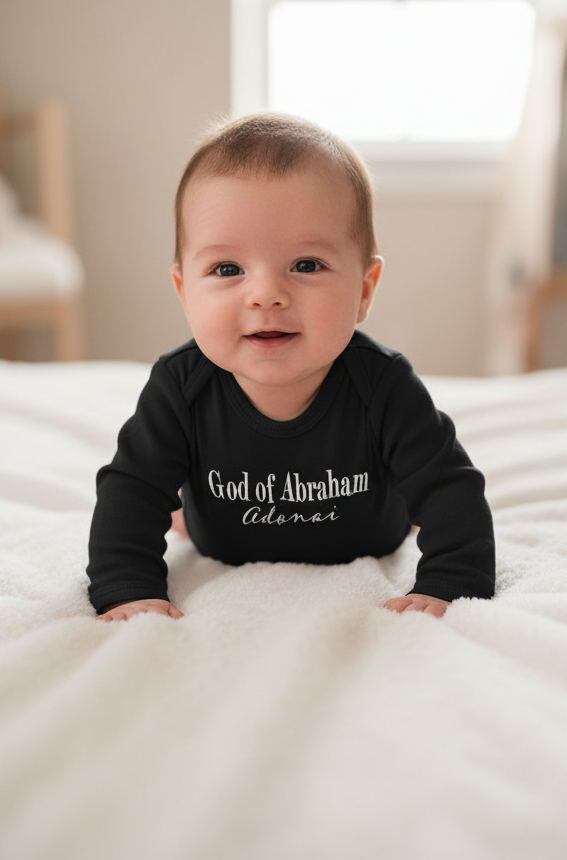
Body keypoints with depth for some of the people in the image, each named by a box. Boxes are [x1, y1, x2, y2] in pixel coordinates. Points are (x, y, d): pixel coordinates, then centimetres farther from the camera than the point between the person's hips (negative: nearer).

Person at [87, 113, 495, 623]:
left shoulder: (383, 387, -35)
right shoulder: (180, 389, -33)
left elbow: (452, 490, -31)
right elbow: (131, 490, -26)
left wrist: (448, 591, -44)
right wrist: (127, 592, -40)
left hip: (365, 562, 0)